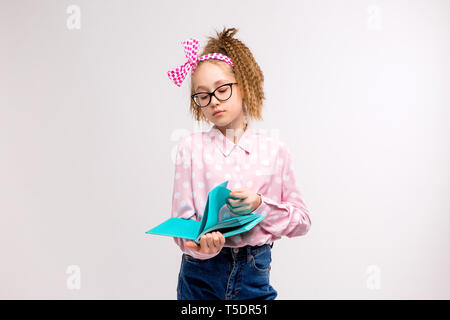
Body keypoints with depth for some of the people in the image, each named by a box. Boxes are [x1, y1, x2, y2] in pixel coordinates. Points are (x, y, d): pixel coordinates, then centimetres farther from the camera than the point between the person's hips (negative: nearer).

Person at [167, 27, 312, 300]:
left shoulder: (275, 150, -1)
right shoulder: (191, 147, -3)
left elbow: (302, 221, 1)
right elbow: (181, 220, -6)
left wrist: (260, 205, -15)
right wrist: (203, 243, -26)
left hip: (254, 275, 1)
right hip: (200, 274, 0)